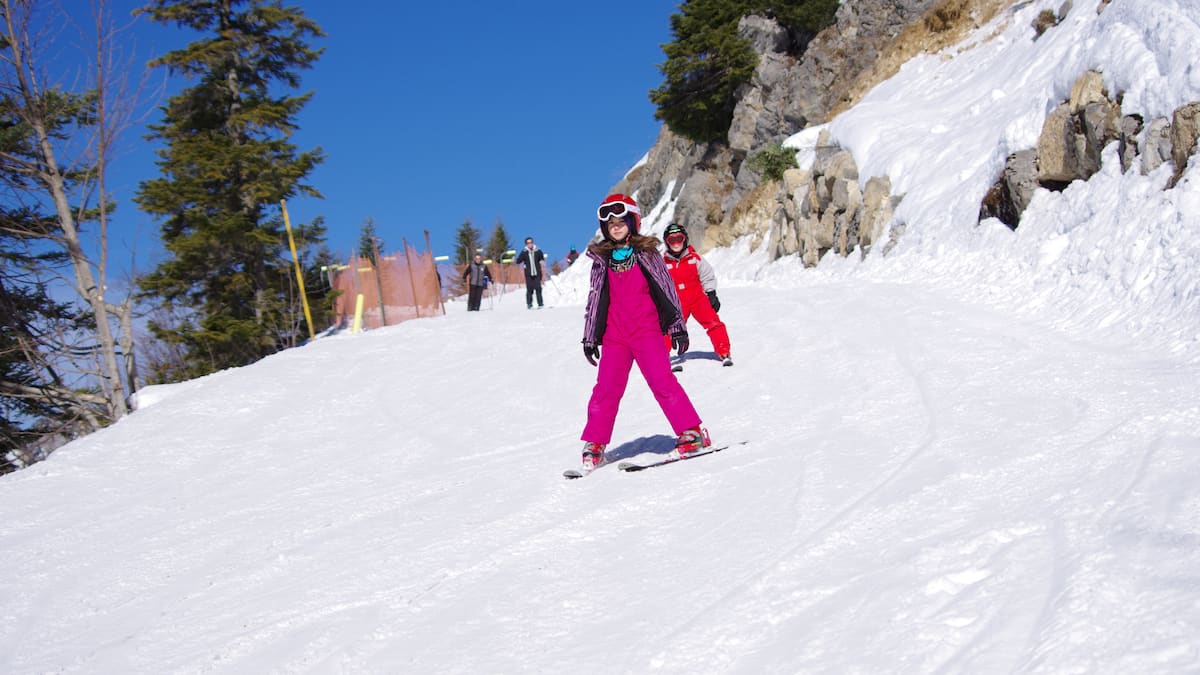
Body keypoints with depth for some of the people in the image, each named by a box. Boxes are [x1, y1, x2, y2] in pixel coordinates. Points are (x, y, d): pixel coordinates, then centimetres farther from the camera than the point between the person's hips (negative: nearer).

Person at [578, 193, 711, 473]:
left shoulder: (647, 254, 3)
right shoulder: (601, 260, 11)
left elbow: (667, 290, 5)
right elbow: (595, 299, 17)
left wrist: (677, 326, 3)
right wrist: (589, 336, 15)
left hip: (647, 332, -3)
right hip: (614, 337, 3)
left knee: (663, 382, -9)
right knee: (606, 388, 0)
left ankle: (692, 433, -2)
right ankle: (594, 444, 9)